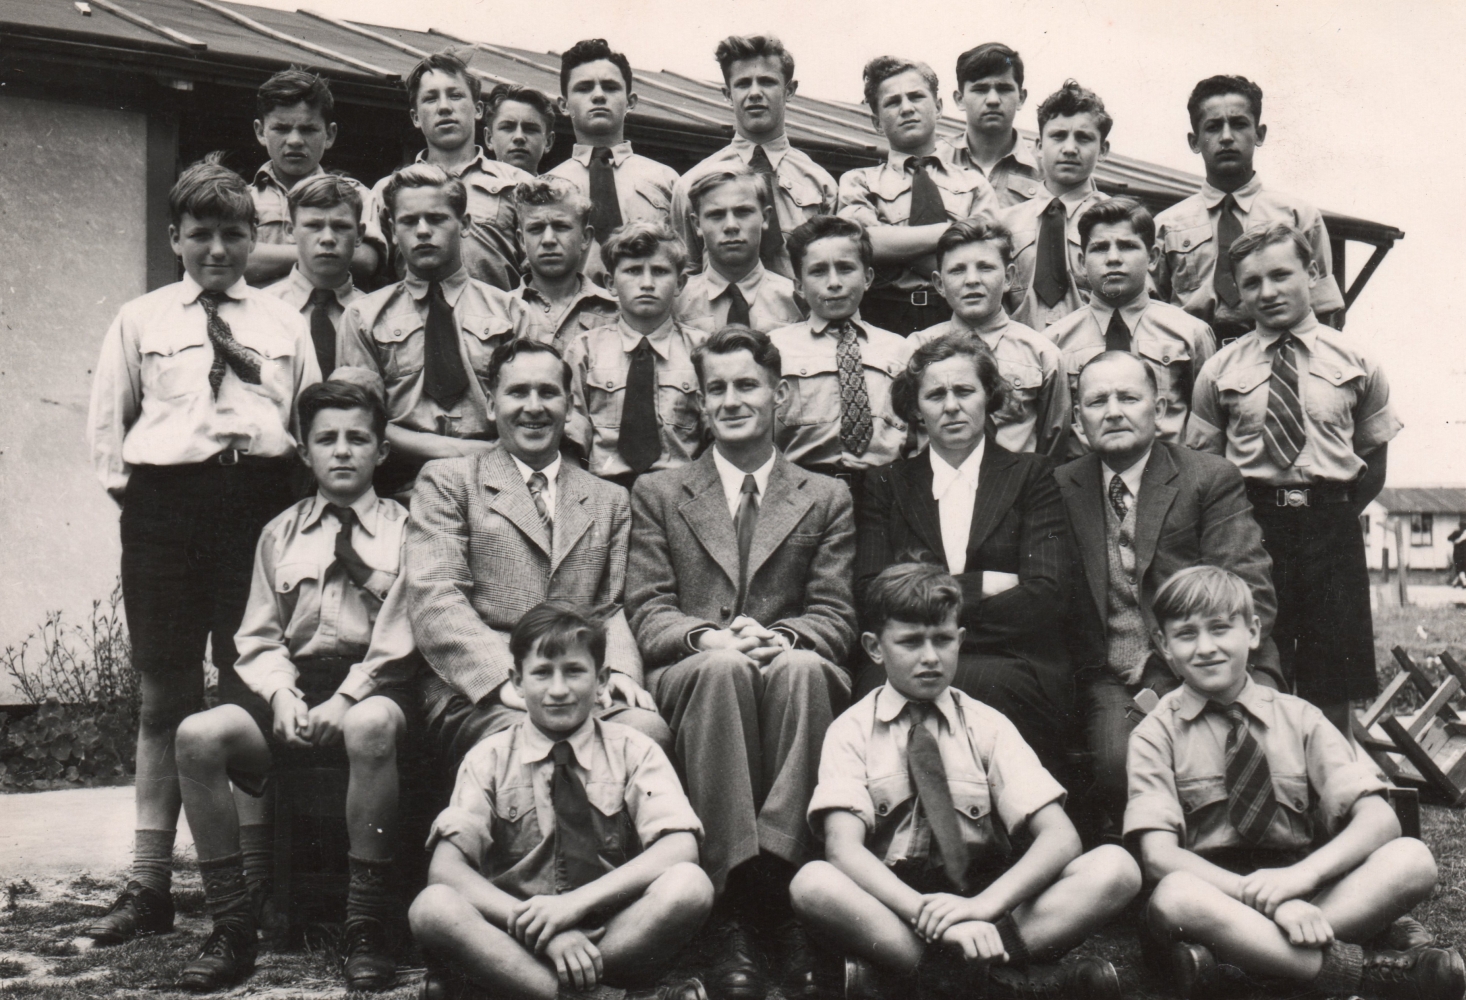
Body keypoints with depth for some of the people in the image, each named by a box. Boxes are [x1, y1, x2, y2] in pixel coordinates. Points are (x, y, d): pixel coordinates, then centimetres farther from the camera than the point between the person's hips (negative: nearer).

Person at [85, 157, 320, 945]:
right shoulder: (140, 320, 12)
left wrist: (300, 491, 2)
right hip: (165, 504, 0)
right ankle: (149, 886, 10)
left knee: (251, 691, 2)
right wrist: (128, 488, 4)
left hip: (263, 502, 0)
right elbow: (105, 423, 14)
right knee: (164, 697, 4)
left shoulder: (284, 322, 13)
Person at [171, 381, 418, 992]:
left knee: (369, 727, -40)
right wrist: (282, 695, -7)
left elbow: (398, 640, -3)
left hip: (375, 689, -4)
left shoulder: (403, 529, 7)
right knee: (198, 735, -23)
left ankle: (367, 928, -29)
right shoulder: (280, 533, 18)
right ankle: (233, 927, -15)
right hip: (295, 687, 4)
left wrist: (342, 703, -16)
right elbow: (258, 637, 14)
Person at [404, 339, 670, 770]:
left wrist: (620, 671, -6)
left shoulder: (608, 500, 26)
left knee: (648, 730, -30)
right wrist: (508, 680, -16)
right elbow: (434, 599, -1)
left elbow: (613, 609, 18)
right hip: (475, 694, -3)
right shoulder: (447, 480, 13)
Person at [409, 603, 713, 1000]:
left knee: (690, 885, -28)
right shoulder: (489, 759, 6)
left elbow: (680, 849, -10)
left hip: (617, 936, 1)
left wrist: (576, 902, -21)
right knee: (433, 907, -29)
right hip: (514, 936, 0)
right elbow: (446, 869, -7)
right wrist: (534, 921, -22)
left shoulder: (633, 751, 6)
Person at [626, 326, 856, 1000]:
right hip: (691, 677, 0)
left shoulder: (828, 499, 19)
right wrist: (707, 637, -16)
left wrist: (777, 636, -16)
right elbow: (647, 613, 7)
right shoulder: (657, 494, 19)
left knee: (800, 666, -36)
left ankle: (775, 867, -38)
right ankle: (735, 898, -40)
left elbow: (835, 618, 8)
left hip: (795, 670, 0)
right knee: (723, 667, -37)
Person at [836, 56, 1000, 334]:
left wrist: (895, 244, -3)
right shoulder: (859, 181, 17)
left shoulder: (973, 182, 17)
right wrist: (957, 230, -1)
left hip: (957, 322, 1)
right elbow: (862, 243, -3)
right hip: (883, 321, -1)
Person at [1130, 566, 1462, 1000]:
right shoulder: (1156, 734, 2)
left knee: (1412, 858, -21)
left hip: (1300, 896, 3)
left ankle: (1231, 952, -29)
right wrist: (1266, 896, -25)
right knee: (1173, 897, -36)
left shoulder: (1298, 717, 8)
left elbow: (1379, 820, -3)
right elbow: (1159, 855, -12)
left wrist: (1303, 873, -23)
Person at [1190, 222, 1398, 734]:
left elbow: (1375, 457, 11)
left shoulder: (1355, 364, 5)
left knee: (1332, 692, 5)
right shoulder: (1220, 371, 4)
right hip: (1248, 524, 0)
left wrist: (1338, 515, -1)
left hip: (1332, 526, 1)